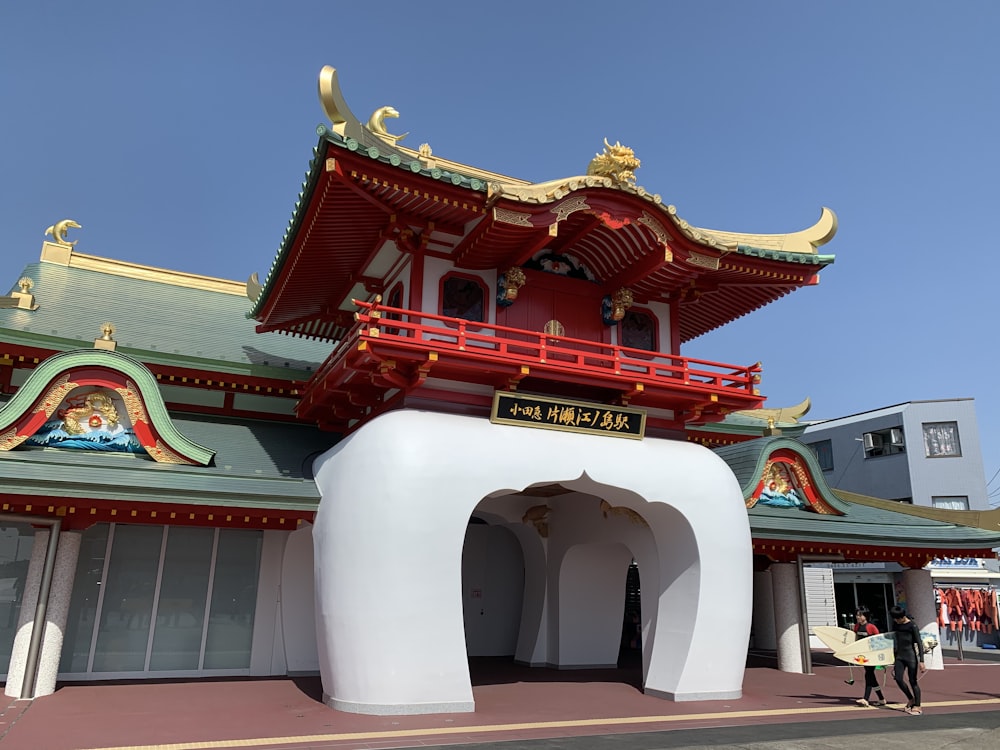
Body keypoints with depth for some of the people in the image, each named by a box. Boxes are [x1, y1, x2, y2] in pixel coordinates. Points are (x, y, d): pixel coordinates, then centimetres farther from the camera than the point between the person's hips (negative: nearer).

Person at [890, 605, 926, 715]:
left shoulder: (912, 626, -9)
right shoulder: (896, 626, 10)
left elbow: (919, 643, -11)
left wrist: (921, 661, -16)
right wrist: (895, 661, 20)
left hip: (911, 656, -5)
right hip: (900, 656, 5)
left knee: (913, 681, -1)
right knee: (898, 678, -6)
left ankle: (917, 706, 10)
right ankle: (911, 699, 15)